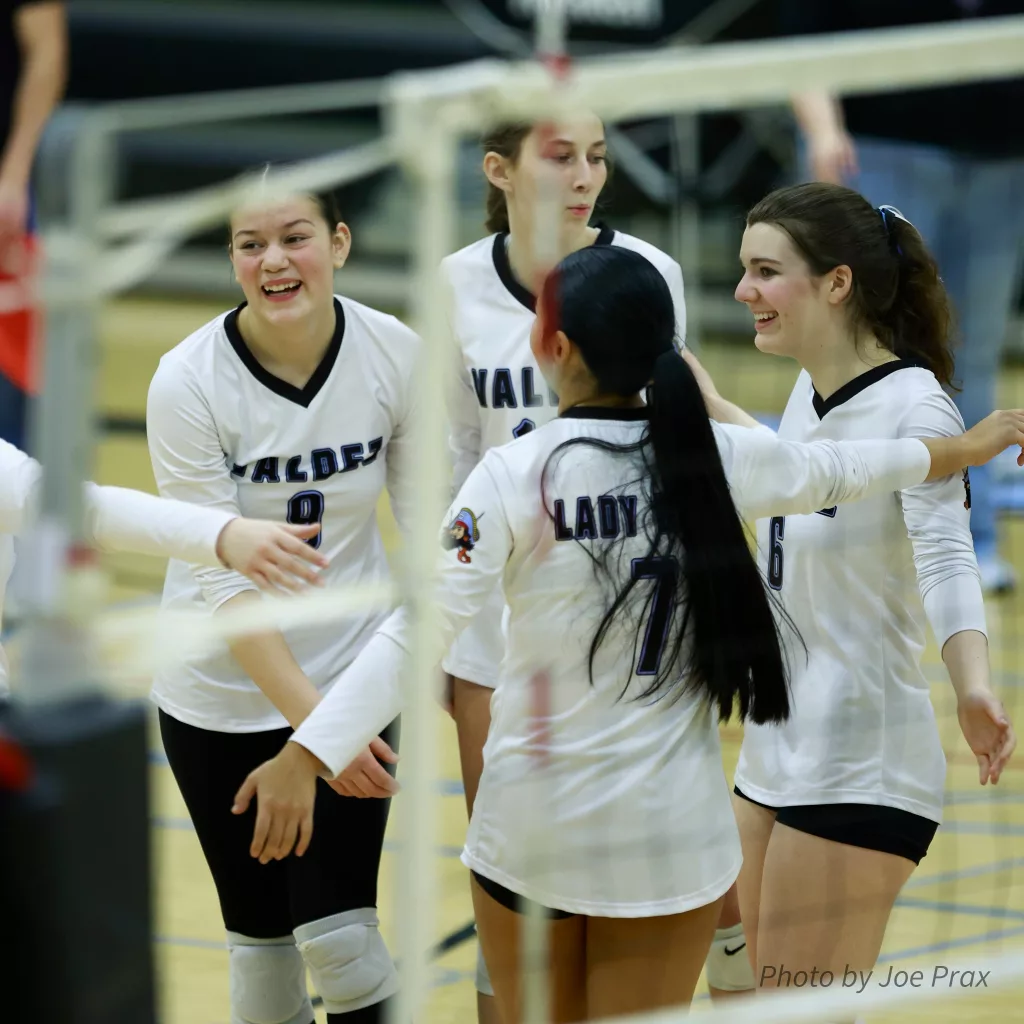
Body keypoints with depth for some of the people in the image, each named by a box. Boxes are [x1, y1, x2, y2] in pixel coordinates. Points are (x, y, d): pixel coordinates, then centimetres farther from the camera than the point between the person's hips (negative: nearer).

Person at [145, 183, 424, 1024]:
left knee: (338, 934, -7)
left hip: (353, 674, 1)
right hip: (223, 694, -1)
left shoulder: (398, 356, -13)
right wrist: (311, 717, -26)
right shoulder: (188, 382, -19)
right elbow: (220, 582, -20)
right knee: (261, 934, 8)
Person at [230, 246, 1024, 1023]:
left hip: (532, 824, -2)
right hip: (672, 831, 2)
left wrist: (305, 756, -23)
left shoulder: (515, 476, -11)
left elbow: (420, 632, -19)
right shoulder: (717, 458, -1)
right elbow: (842, 469, 18)